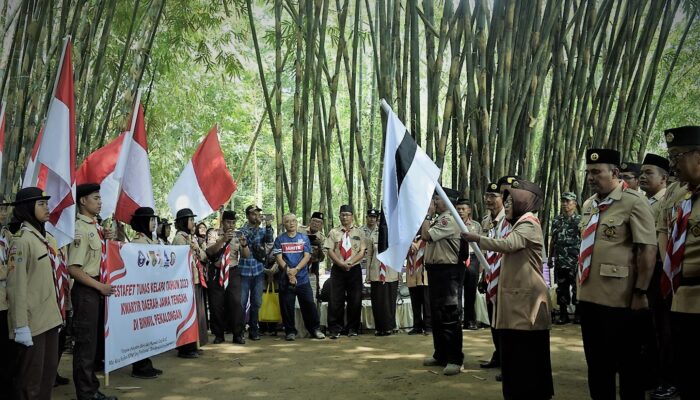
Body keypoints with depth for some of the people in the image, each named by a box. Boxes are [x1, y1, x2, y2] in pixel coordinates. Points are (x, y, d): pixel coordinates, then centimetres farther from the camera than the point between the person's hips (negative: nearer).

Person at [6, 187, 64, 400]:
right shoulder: (22, 240, -13)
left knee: (49, 372, 15)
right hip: (33, 321, -8)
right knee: (30, 378, 2)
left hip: (50, 318, 8)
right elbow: (17, 285, -16)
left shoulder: (48, 237, 12)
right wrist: (21, 325, -19)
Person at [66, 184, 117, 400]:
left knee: (95, 340, 16)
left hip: (99, 289, 9)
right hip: (86, 291, -9)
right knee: (86, 342, 1)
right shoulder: (80, 229, -15)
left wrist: (105, 239, 6)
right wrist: (99, 286, -16)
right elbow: (73, 268, -20)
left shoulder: (96, 227, 11)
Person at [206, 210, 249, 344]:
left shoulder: (238, 236, 4)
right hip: (216, 272, 0)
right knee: (216, 304, 3)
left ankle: (238, 334, 1)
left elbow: (247, 255, 0)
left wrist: (244, 245, -21)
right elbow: (209, 252, -15)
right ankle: (219, 335, 18)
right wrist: (223, 240, -27)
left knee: (235, 302, -11)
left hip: (233, 272, 0)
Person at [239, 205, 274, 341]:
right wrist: (256, 225, -26)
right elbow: (245, 239, -20)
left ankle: (253, 330, 19)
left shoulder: (263, 230, 9)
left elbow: (269, 240, -7)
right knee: (242, 302, -1)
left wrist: (268, 226, -23)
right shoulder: (243, 230, -1)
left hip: (259, 271, 3)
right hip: (245, 271, -3)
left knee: (256, 303, 9)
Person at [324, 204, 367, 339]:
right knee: (336, 300, -2)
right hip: (337, 269, 0)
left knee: (355, 300, 2)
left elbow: (362, 252, -1)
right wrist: (341, 263, -14)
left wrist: (350, 263, -15)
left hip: (354, 269, 0)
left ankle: (353, 329, 14)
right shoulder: (334, 232, 8)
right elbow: (330, 251, 0)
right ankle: (335, 329, 5)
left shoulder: (359, 232, 7)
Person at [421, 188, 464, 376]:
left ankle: (455, 359, 2)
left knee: (450, 316, -6)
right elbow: (425, 235, 15)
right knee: (437, 315, 16)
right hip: (436, 270, 11)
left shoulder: (449, 220, -16)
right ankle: (441, 355, 27)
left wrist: (428, 214, -9)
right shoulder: (439, 219, 16)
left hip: (448, 272, -11)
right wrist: (429, 216, 11)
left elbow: (427, 235, -21)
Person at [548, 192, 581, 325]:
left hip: (575, 262, -4)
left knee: (576, 288, 0)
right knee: (561, 289, 7)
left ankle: (578, 314, 10)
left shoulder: (580, 220, -2)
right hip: (560, 261, 4)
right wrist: (550, 258, 14)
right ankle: (563, 315, 14)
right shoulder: (556, 220, 12)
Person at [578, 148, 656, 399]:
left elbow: (648, 249, -14)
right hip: (588, 296, 7)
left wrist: (640, 293, -16)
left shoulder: (633, 202, -10)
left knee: (627, 364, 6)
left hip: (619, 299, -7)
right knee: (596, 362, 16)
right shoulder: (588, 206, 11)